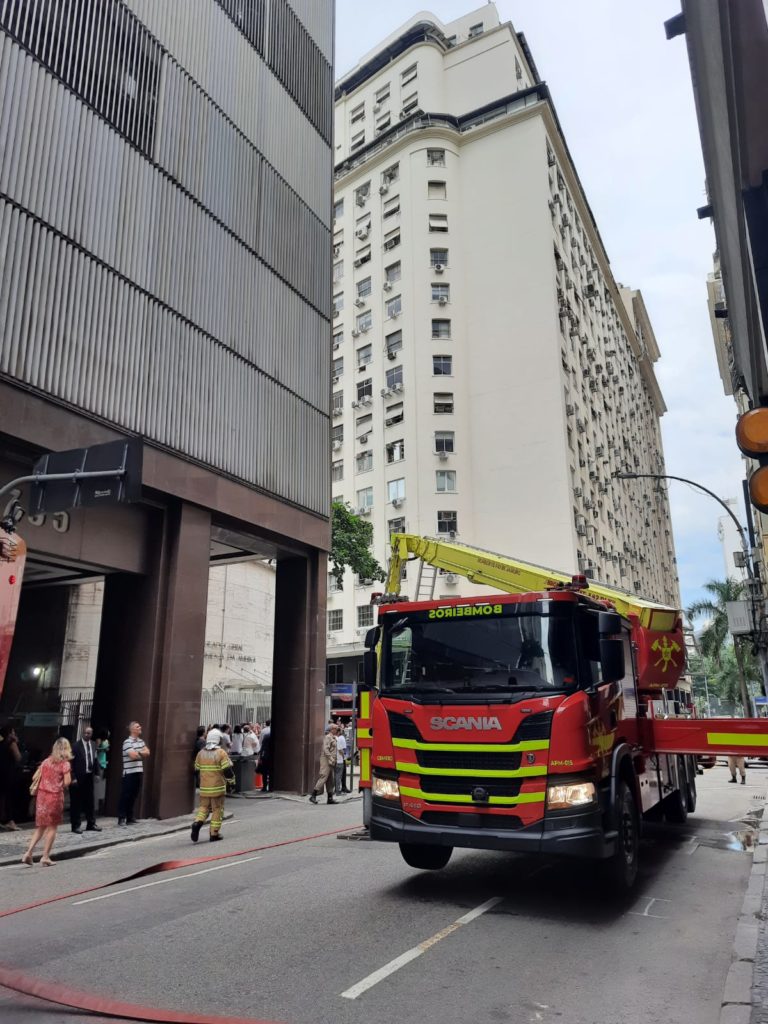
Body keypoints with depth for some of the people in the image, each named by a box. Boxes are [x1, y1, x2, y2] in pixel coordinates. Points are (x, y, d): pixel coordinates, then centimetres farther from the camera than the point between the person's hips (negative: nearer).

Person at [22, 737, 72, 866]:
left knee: (40, 826, 16)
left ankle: (29, 852, 3)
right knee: (52, 827, 8)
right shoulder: (65, 763, -7)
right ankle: (45, 857, 9)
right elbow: (67, 782, -12)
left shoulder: (46, 761, 8)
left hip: (42, 795, 5)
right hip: (55, 796, -5)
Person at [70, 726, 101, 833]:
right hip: (78, 777, -6)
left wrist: (96, 773, 6)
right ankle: (75, 825, 12)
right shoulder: (76, 745, -13)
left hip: (89, 776, 6)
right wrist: (73, 778, -16)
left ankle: (91, 824, 23)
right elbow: (71, 763, -13)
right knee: (76, 802, 3)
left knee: (89, 801, 14)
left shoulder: (93, 745, 6)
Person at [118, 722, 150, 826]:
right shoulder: (127, 742, -11)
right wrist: (142, 753, -1)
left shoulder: (141, 741, 13)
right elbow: (133, 755, -20)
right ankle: (121, 818, 4)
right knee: (125, 796, -1)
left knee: (133, 796, 11)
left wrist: (138, 753, -11)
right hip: (129, 773, -7)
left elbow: (147, 752, 5)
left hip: (139, 772, 7)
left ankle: (130, 817, 17)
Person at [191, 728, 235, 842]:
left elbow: (196, 769, 15)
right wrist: (231, 780, 2)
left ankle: (197, 822, -9)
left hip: (204, 787, 4)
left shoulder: (201, 753, 5)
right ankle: (214, 834, 8)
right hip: (218, 787, -4)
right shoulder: (221, 753, -11)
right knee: (217, 809, 6)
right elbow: (227, 770, -16)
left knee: (203, 806, 17)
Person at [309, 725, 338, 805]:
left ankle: (330, 798, 11)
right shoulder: (328, 737, -10)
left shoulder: (333, 738, 19)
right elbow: (325, 749, -20)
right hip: (326, 760, -10)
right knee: (323, 777, -14)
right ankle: (313, 795, -12)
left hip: (331, 761, 10)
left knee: (330, 780, 9)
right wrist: (330, 759, -24)